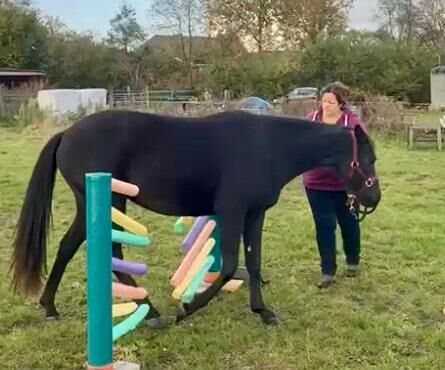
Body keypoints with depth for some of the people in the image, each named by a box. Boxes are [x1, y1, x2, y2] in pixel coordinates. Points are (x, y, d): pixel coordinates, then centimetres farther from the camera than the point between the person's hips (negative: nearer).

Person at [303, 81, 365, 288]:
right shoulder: (311, 119, -3)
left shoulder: (352, 122, -12)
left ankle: (353, 261, 39)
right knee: (324, 226, 3)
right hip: (316, 184, 2)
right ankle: (328, 272, 12)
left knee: (348, 224, 16)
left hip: (345, 184, -1)